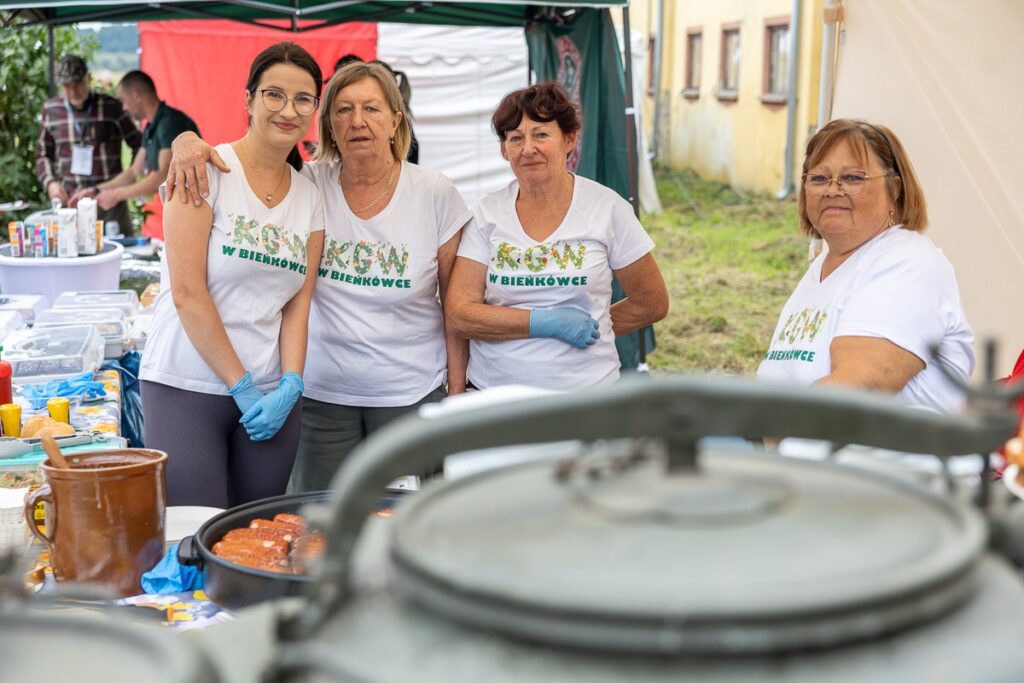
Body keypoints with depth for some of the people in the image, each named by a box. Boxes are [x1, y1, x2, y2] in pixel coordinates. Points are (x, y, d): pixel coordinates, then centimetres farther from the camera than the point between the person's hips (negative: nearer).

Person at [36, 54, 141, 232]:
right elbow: (43, 154, 18)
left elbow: (138, 146, 7)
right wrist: (50, 182, 2)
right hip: (68, 201, 2)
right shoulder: (51, 110, 8)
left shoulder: (112, 108, -2)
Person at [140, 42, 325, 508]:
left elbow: (299, 303, 7)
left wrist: (290, 385, -8)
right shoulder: (204, 170, -6)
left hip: (271, 396, 5)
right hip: (188, 387, -5)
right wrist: (243, 386, -11)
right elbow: (187, 293, -11)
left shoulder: (309, 197, 10)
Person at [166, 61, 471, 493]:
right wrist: (187, 142, -21)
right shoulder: (309, 184, -3)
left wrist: (457, 394, -2)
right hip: (322, 394, 1)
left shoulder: (435, 194, -4)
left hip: (412, 395, -1)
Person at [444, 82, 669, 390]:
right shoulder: (488, 213, -3)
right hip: (491, 386, 1)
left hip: (582, 388, -1)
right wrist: (546, 323, -18)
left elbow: (653, 304, 2)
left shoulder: (606, 208, -6)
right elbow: (459, 313, -11)